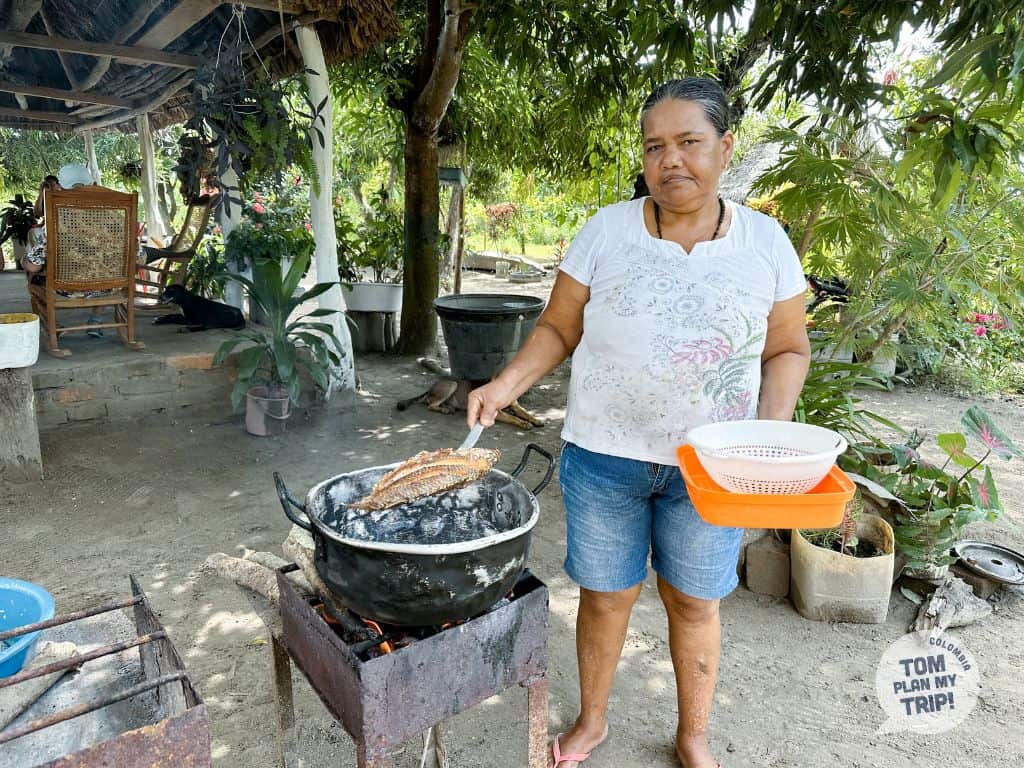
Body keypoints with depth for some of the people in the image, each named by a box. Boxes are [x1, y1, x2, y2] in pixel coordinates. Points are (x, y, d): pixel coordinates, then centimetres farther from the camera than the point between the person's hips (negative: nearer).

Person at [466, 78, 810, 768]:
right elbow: (558, 329, 1)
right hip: (603, 457, 0)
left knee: (694, 603, 16)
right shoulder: (607, 230, -3)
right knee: (604, 597, 14)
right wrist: (507, 383, -16)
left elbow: (786, 350, 6)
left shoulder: (765, 241, 0)